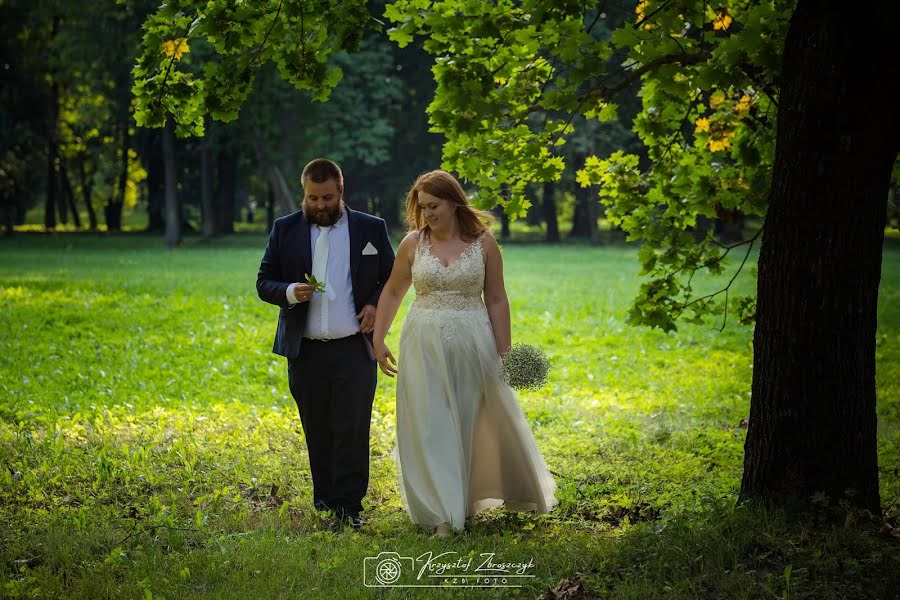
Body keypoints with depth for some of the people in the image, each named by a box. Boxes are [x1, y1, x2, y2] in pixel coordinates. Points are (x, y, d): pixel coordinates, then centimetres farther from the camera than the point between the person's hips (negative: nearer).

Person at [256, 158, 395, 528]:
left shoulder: (371, 229, 5)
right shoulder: (285, 230, 7)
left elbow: (392, 278, 12)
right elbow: (264, 283, 8)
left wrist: (375, 304, -8)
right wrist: (290, 292, -13)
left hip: (355, 349, -2)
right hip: (306, 352, 2)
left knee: (352, 431, -8)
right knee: (318, 433, 8)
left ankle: (349, 507, -4)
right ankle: (324, 501, 18)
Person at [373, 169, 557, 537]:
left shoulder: (483, 242, -2)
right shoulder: (413, 243, 1)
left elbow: (497, 300, 2)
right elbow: (392, 292, 13)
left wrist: (504, 352, 0)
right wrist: (378, 340, 8)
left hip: (471, 344, -1)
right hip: (424, 346, 1)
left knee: (477, 424, 8)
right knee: (430, 428, -1)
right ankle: (443, 515, 5)